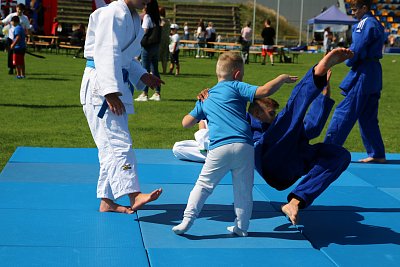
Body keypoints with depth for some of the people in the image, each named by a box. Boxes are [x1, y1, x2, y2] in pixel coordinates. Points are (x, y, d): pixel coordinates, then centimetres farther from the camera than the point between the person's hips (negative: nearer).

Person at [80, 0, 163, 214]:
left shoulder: (132, 18, 18)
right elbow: (106, 54, -22)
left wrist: (143, 76, 10)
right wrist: (110, 92, -28)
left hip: (117, 83, 10)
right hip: (101, 84, -10)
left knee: (111, 145, 10)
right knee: (119, 141, -17)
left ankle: (107, 200, 16)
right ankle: (134, 195, -25)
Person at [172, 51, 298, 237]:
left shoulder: (205, 98, 23)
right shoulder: (236, 87, 9)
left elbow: (186, 123, 24)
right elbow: (264, 91, -4)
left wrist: (201, 117, 44)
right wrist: (282, 78, 11)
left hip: (218, 148, 2)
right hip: (244, 146, -2)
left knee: (203, 185, 11)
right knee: (244, 190, 10)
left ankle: (187, 219, 3)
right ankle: (241, 227, 17)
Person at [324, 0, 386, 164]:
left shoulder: (365, 24, -13)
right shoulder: (375, 24, 17)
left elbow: (357, 49, -18)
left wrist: (349, 62, 0)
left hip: (363, 74, -10)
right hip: (374, 73, 10)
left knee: (344, 112, -6)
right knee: (368, 117, 14)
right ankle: (377, 154, 17)